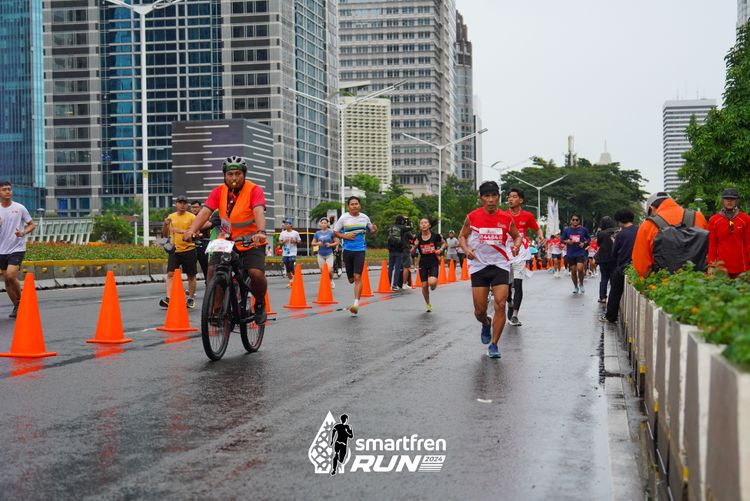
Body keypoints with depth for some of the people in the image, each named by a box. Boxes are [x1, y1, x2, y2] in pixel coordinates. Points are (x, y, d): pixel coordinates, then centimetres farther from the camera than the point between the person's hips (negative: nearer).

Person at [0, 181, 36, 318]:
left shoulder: (20, 208, -3)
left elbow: (32, 224, 4)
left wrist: (23, 232, -16)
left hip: (17, 248, -4)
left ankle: (20, 299, 3)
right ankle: (17, 307, 20)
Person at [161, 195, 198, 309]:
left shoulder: (192, 217, -1)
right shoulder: (171, 217, 10)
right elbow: (165, 234, 15)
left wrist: (181, 231, -20)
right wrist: (165, 225, -5)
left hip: (189, 250, -2)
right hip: (174, 250, 2)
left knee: (191, 276, 6)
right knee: (170, 274, -10)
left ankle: (191, 299, 19)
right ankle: (168, 298, -17)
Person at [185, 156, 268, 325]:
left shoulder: (254, 190, -13)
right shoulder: (219, 192, -4)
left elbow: (259, 212, -30)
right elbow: (205, 211, -17)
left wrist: (261, 232, -49)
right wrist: (192, 230, -36)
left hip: (252, 243, -3)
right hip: (227, 241, 3)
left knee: (256, 273, -24)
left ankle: (260, 304, 7)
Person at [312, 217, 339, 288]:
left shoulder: (331, 232, -2)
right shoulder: (317, 233, 4)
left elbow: (337, 242, 2)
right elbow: (313, 243, 8)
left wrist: (330, 244, -14)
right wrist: (317, 243, -12)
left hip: (329, 254, -2)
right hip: (320, 255, 2)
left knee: (329, 271, -12)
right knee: (322, 272, 3)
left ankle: (331, 281, 18)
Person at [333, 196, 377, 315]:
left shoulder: (365, 217, 3)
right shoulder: (343, 218, -2)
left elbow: (370, 229, 19)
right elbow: (335, 232, 5)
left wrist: (374, 229, -4)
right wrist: (346, 236, -12)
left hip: (360, 250, -1)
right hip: (347, 250, 1)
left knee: (357, 277, -14)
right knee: (351, 279, 10)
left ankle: (356, 303, -15)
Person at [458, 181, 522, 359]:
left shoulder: (506, 218, -2)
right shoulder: (472, 217, -4)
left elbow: (517, 236, 12)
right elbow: (462, 236, 10)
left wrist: (516, 246, -9)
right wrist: (466, 249, -10)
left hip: (500, 265, 0)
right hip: (478, 266, 0)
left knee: (500, 306, -12)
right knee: (480, 311, 2)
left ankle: (493, 345, 0)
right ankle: (486, 324, 39)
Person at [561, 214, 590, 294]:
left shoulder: (583, 230, -1)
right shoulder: (566, 230, 0)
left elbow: (588, 238, 11)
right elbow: (562, 240, 7)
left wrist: (584, 243, -8)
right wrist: (567, 241, -13)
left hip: (581, 252, -2)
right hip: (570, 253, 2)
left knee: (580, 269, -17)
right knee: (573, 271, 6)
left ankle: (581, 284, 9)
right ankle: (575, 287, 25)